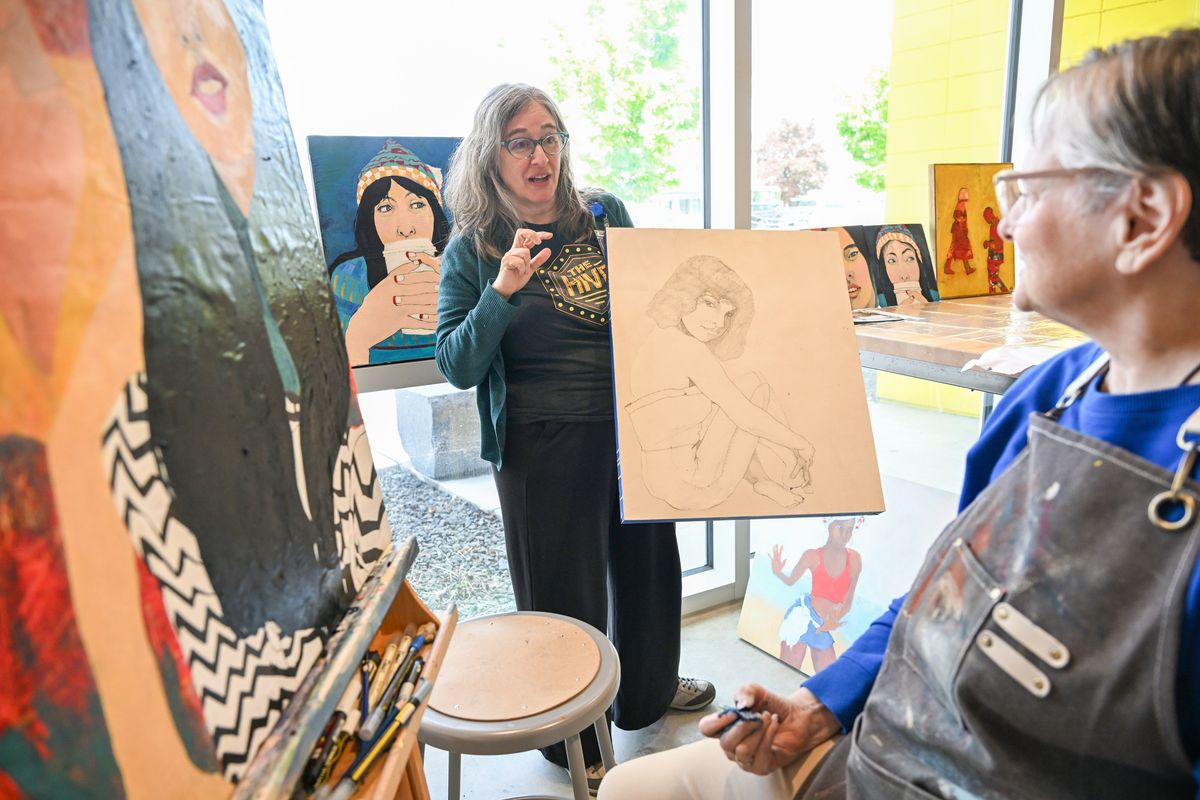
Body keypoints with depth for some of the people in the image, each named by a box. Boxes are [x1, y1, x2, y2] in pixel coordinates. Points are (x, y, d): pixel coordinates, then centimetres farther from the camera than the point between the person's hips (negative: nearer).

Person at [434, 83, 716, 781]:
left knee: (647, 560, 20)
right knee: (564, 589, 8)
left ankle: (648, 690, 48)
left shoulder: (606, 214, 4)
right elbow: (457, 368, -10)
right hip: (543, 447, -4)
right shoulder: (472, 251, -5)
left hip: (634, 427, 5)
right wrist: (502, 293, -22)